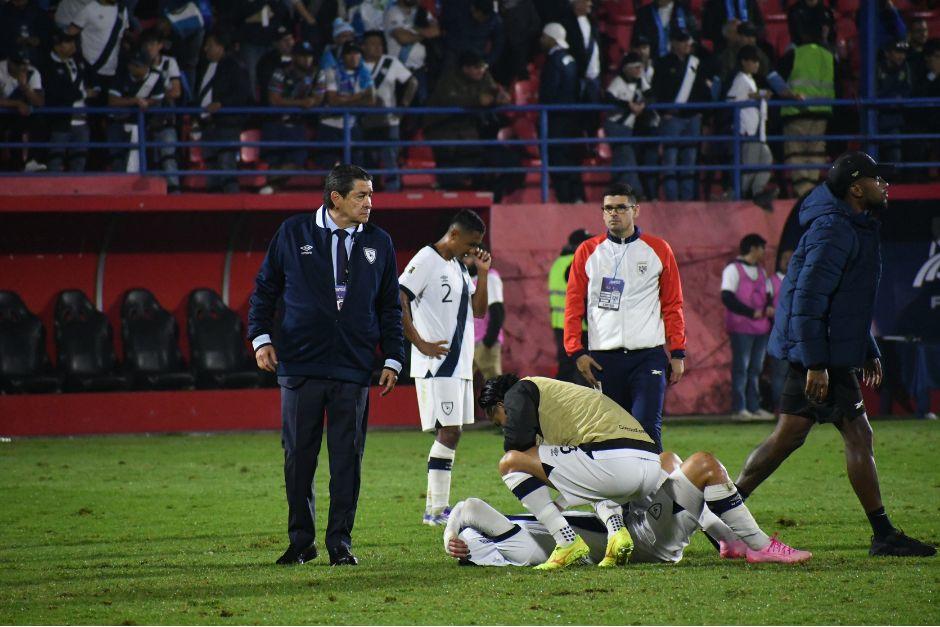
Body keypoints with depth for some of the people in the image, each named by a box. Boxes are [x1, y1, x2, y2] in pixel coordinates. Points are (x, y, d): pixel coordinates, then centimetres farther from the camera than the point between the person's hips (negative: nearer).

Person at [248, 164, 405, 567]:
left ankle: (340, 544, 8)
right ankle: (301, 542, 12)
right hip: (300, 365, -1)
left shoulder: (378, 243, 10)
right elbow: (265, 287, 9)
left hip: (354, 369, 1)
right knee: (298, 457, 2)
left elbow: (390, 306, 15)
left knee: (348, 458, 1)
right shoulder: (293, 233, 3)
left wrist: (392, 359, 9)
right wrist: (261, 337, -1)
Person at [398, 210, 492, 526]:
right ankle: (435, 510, -12)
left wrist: (483, 273, 6)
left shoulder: (459, 266, 17)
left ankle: (440, 505, 14)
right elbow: (397, 301, -17)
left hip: (459, 364, 9)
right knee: (448, 432, -12)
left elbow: (479, 310, 19)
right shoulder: (426, 260, -10)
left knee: (450, 433, 9)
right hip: (436, 363, -9)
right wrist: (421, 343, -18)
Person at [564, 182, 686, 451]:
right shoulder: (587, 252, 9)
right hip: (603, 358, 2)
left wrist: (677, 353, 2)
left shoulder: (658, 250, 7)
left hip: (648, 356, -2)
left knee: (647, 428, -13)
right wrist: (576, 351, -3)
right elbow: (573, 305, 7)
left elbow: (672, 305, 8)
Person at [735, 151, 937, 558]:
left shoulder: (855, 229, 18)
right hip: (821, 355, -10)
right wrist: (816, 364, -25)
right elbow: (808, 298, -22)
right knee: (858, 434, -7)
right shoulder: (833, 230, -16)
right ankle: (884, 536, -3)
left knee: (789, 436, 8)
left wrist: (868, 353, 27)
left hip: (811, 353, 10)